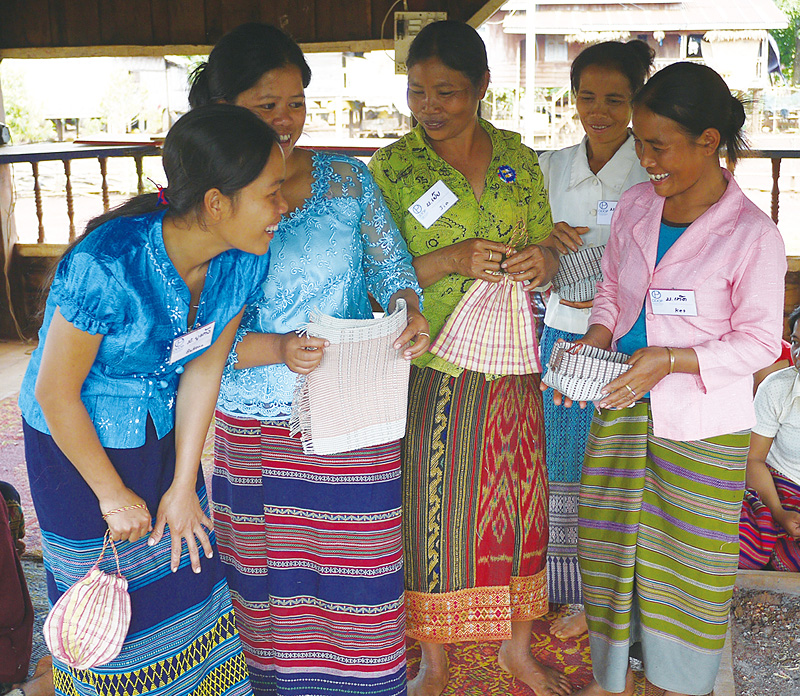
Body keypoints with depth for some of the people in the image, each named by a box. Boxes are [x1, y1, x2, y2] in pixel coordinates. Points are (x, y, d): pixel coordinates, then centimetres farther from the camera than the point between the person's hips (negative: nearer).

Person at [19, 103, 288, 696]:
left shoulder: (243, 259, -16)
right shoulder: (106, 266, -34)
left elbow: (203, 368, -7)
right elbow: (55, 393, -23)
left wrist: (183, 487, -2)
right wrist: (113, 495, -12)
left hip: (163, 435, 5)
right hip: (76, 442, -5)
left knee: (186, 565, 16)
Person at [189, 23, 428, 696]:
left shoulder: (348, 179, 1)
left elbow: (389, 264, 5)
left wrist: (410, 309, -17)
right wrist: (276, 349, -24)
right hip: (254, 428, 0)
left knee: (359, 573, 10)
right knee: (270, 576, 13)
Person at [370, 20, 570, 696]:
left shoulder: (519, 158, 5)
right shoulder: (391, 168, -4)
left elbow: (545, 249, 11)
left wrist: (543, 260, -13)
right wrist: (452, 259, -21)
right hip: (434, 371, -3)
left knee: (518, 502, 13)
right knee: (434, 511, 6)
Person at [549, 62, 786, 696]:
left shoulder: (752, 233, -16)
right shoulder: (635, 206, 0)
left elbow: (759, 341, -11)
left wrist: (669, 360, -22)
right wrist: (597, 340, -6)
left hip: (703, 428, -5)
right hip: (623, 411, 5)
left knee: (689, 562, 12)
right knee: (609, 548, 15)